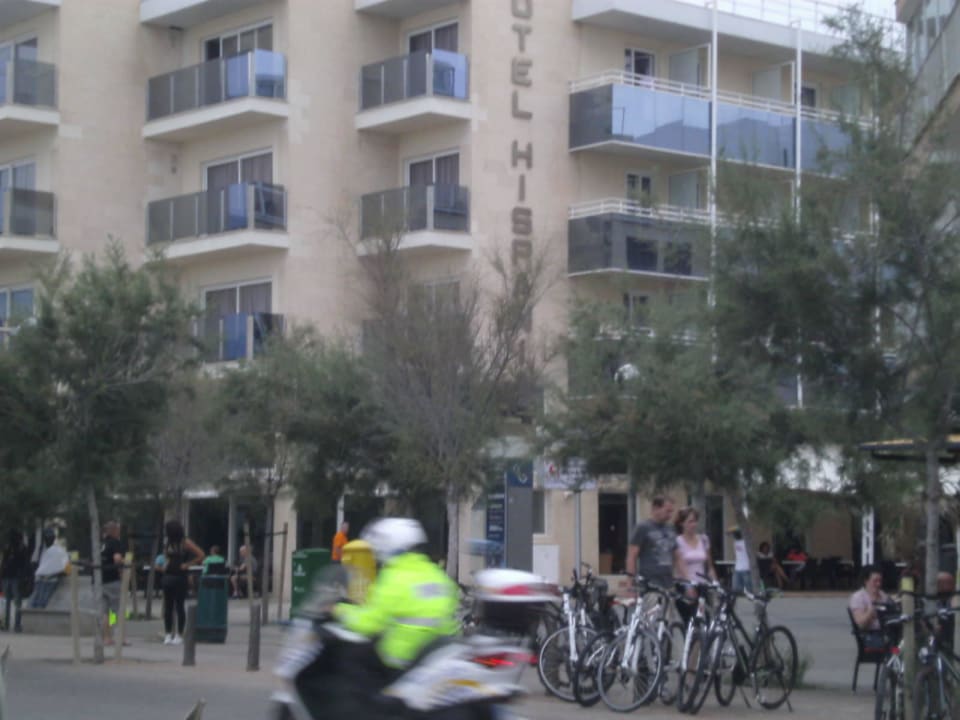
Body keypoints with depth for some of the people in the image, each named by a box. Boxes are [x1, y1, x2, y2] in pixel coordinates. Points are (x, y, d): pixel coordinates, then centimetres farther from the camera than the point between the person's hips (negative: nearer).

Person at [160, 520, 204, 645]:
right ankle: (168, 634, 9)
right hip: (168, 576, 6)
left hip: (180, 577, -6)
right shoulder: (168, 542, 11)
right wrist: (165, 564, 10)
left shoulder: (185, 543, -7)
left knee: (179, 606, -2)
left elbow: (200, 555, -9)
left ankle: (179, 635, 3)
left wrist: (187, 564, -10)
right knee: (168, 606, 5)